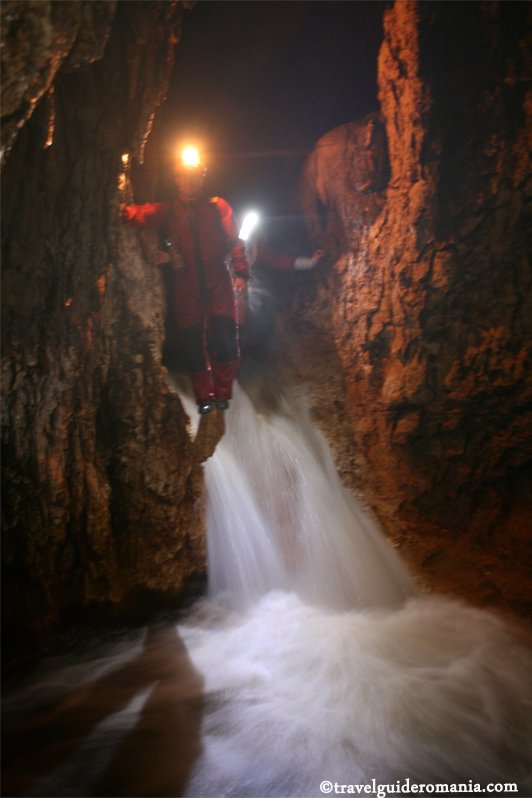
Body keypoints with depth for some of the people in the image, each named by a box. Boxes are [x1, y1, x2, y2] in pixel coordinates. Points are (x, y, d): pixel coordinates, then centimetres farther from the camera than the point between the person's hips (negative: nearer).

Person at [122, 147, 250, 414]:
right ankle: (204, 397, 12)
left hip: (218, 283, -1)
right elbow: (142, 214, -8)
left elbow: (234, 242, 1)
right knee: (191, 342, -1)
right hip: (186, 287, 1)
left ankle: (222, 392, 6)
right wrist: (123, 211, -30)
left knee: (224, 337, -11)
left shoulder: (217, 206, 9)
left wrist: (241, 273, -14)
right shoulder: (168, 211, 11)